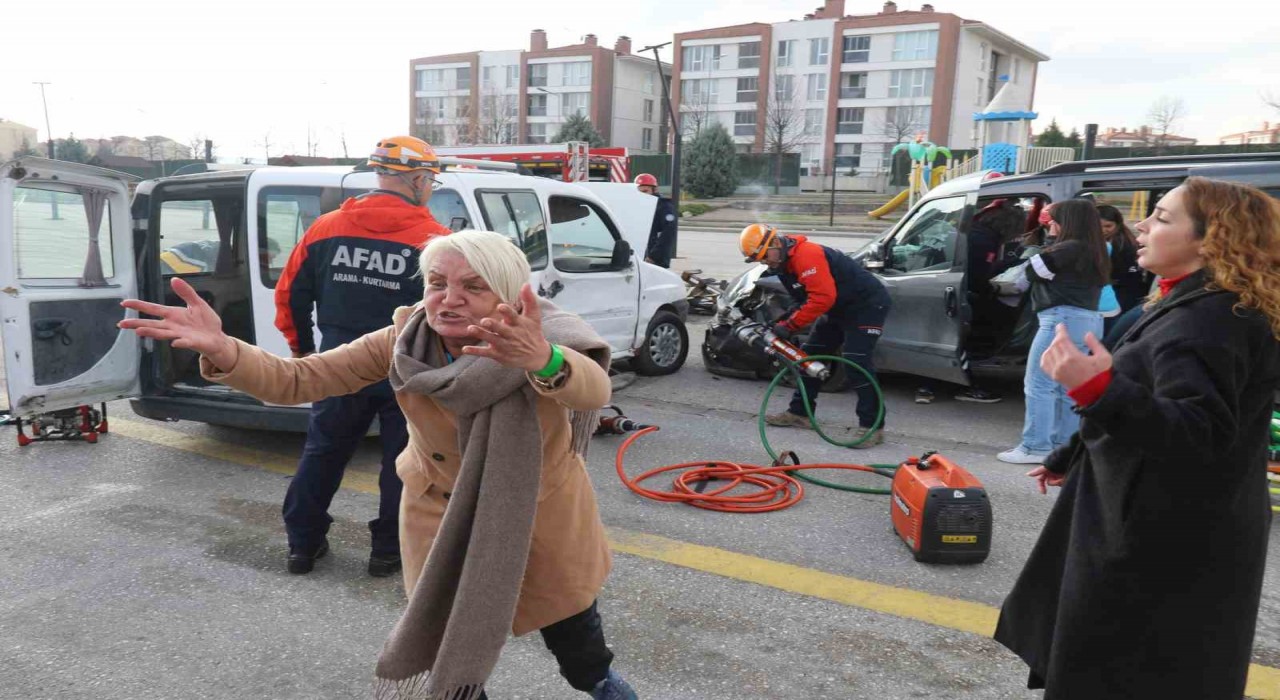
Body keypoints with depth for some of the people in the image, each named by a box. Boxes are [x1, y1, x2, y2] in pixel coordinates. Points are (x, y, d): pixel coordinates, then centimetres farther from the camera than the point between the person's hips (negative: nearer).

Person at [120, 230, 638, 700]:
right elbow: (296, 380, -23)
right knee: (451, 642, 11)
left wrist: (542, 361, -73)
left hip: (543, 515, -1)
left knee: (569, 629, 20)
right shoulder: (403, 343, -19)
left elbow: (593, 388, -50)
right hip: (444, 516, 1)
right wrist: (221, 351, -43)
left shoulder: (541, 343, -29)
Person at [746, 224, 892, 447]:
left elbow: (823, 298, -33)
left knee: (856, 362, -19)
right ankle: (799, 413, 20)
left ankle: (872, 426, -14)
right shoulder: (784, 263, 7)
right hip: (841, 309, 11)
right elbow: (805, 299, 12)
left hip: (868, 304, -11)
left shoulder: (806, 255, -26)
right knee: (811, 354, 12)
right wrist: (784, 326, -3)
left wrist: (789, 325, -28)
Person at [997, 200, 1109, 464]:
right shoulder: (1094, 252, 18)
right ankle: (1063, 444, 16)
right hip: (1088, 321, 10)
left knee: (1038, 384, -7)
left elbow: (1033, 271, -8)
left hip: (1063, 319, -10)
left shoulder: (1070, 249, -12)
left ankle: (1035, 447, -8)